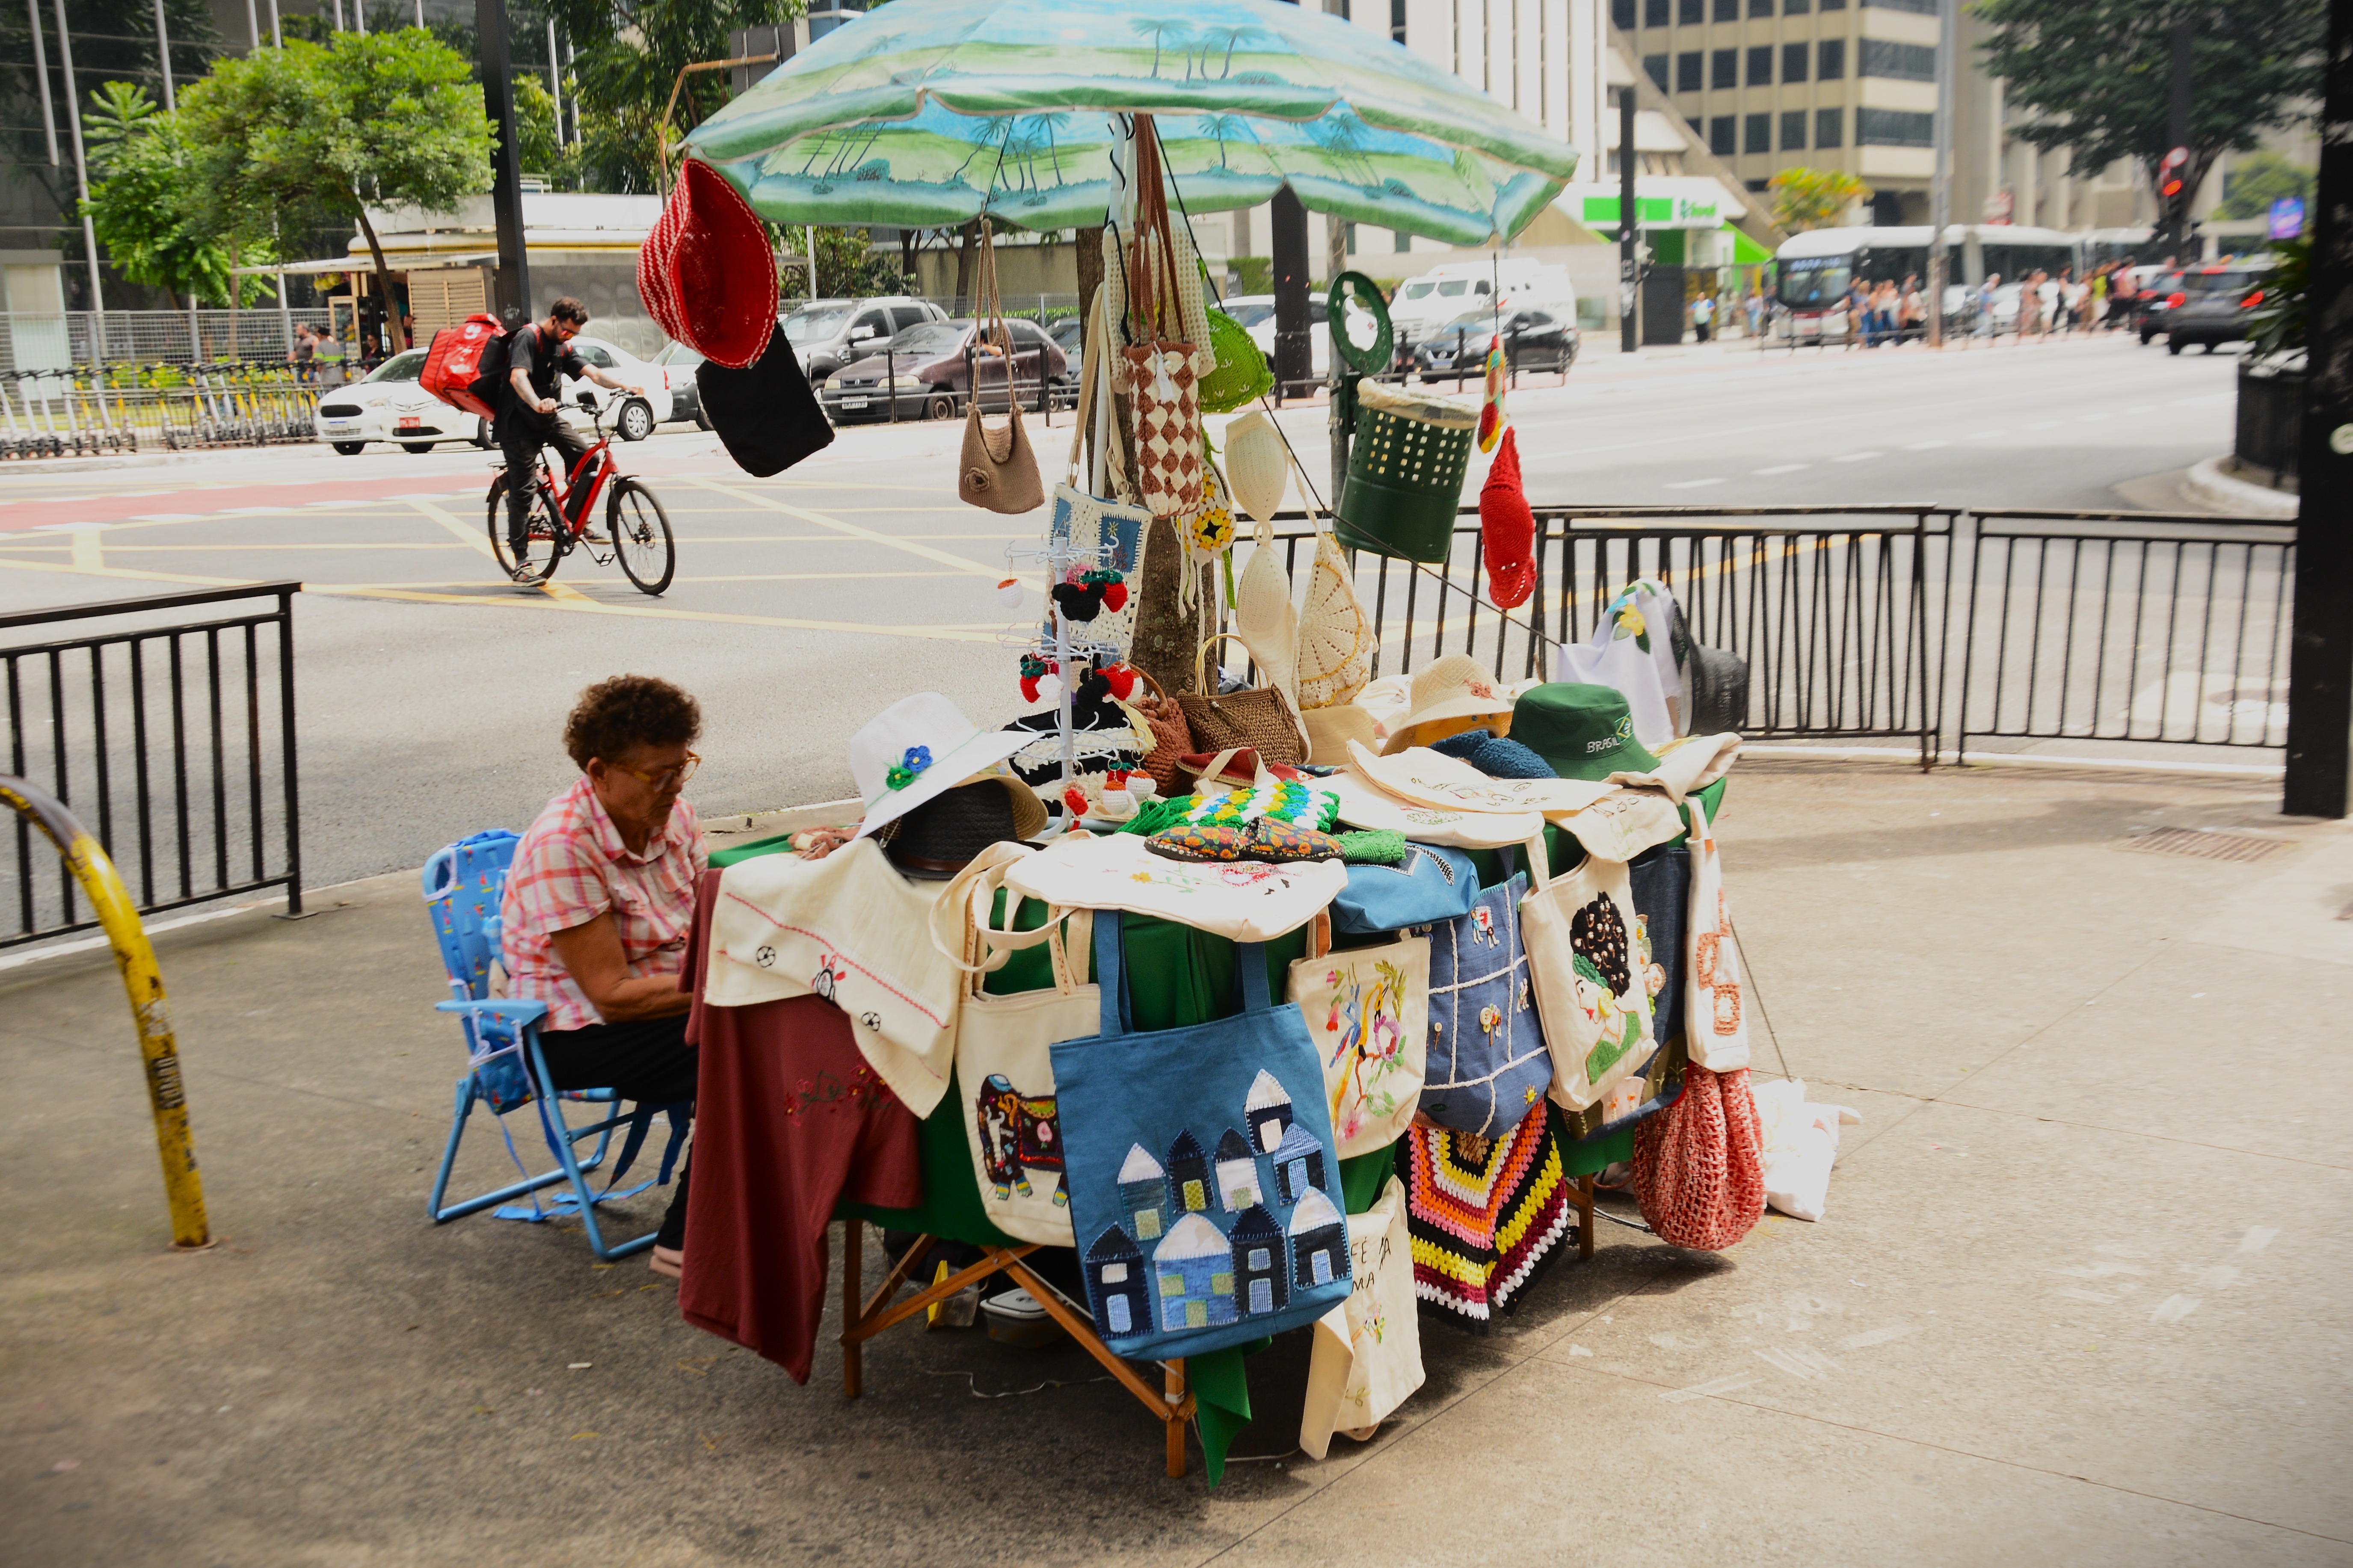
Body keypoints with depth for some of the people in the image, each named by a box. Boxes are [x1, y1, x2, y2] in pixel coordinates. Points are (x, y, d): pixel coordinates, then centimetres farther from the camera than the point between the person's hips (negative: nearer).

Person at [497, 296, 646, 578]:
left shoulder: (563, 348, 9)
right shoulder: (527, 338, -15)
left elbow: (592, 373, -2)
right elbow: (518, 377, -31)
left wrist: (627, 387, -19)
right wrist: (537, 404, -51)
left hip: (547, 419, 7)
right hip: (517, 423, -7)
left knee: (584, 456, -13)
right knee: (522, 490, -8)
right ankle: (520, 560, -4)